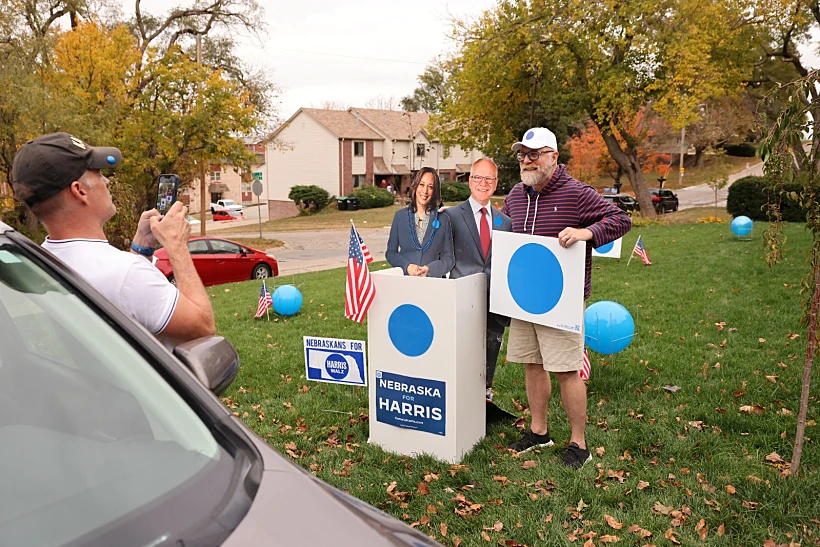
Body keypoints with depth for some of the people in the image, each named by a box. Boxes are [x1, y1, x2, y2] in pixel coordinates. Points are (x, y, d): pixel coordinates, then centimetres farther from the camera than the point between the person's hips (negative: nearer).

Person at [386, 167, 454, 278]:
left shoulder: (443, 220, 6)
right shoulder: (400, 215, 8)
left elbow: (448, 258, 7)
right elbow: (390, 253, 10)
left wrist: (429, 269, -9)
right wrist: (407, 266, -7)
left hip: (433, 280, -1)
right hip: (404, 279, 1)